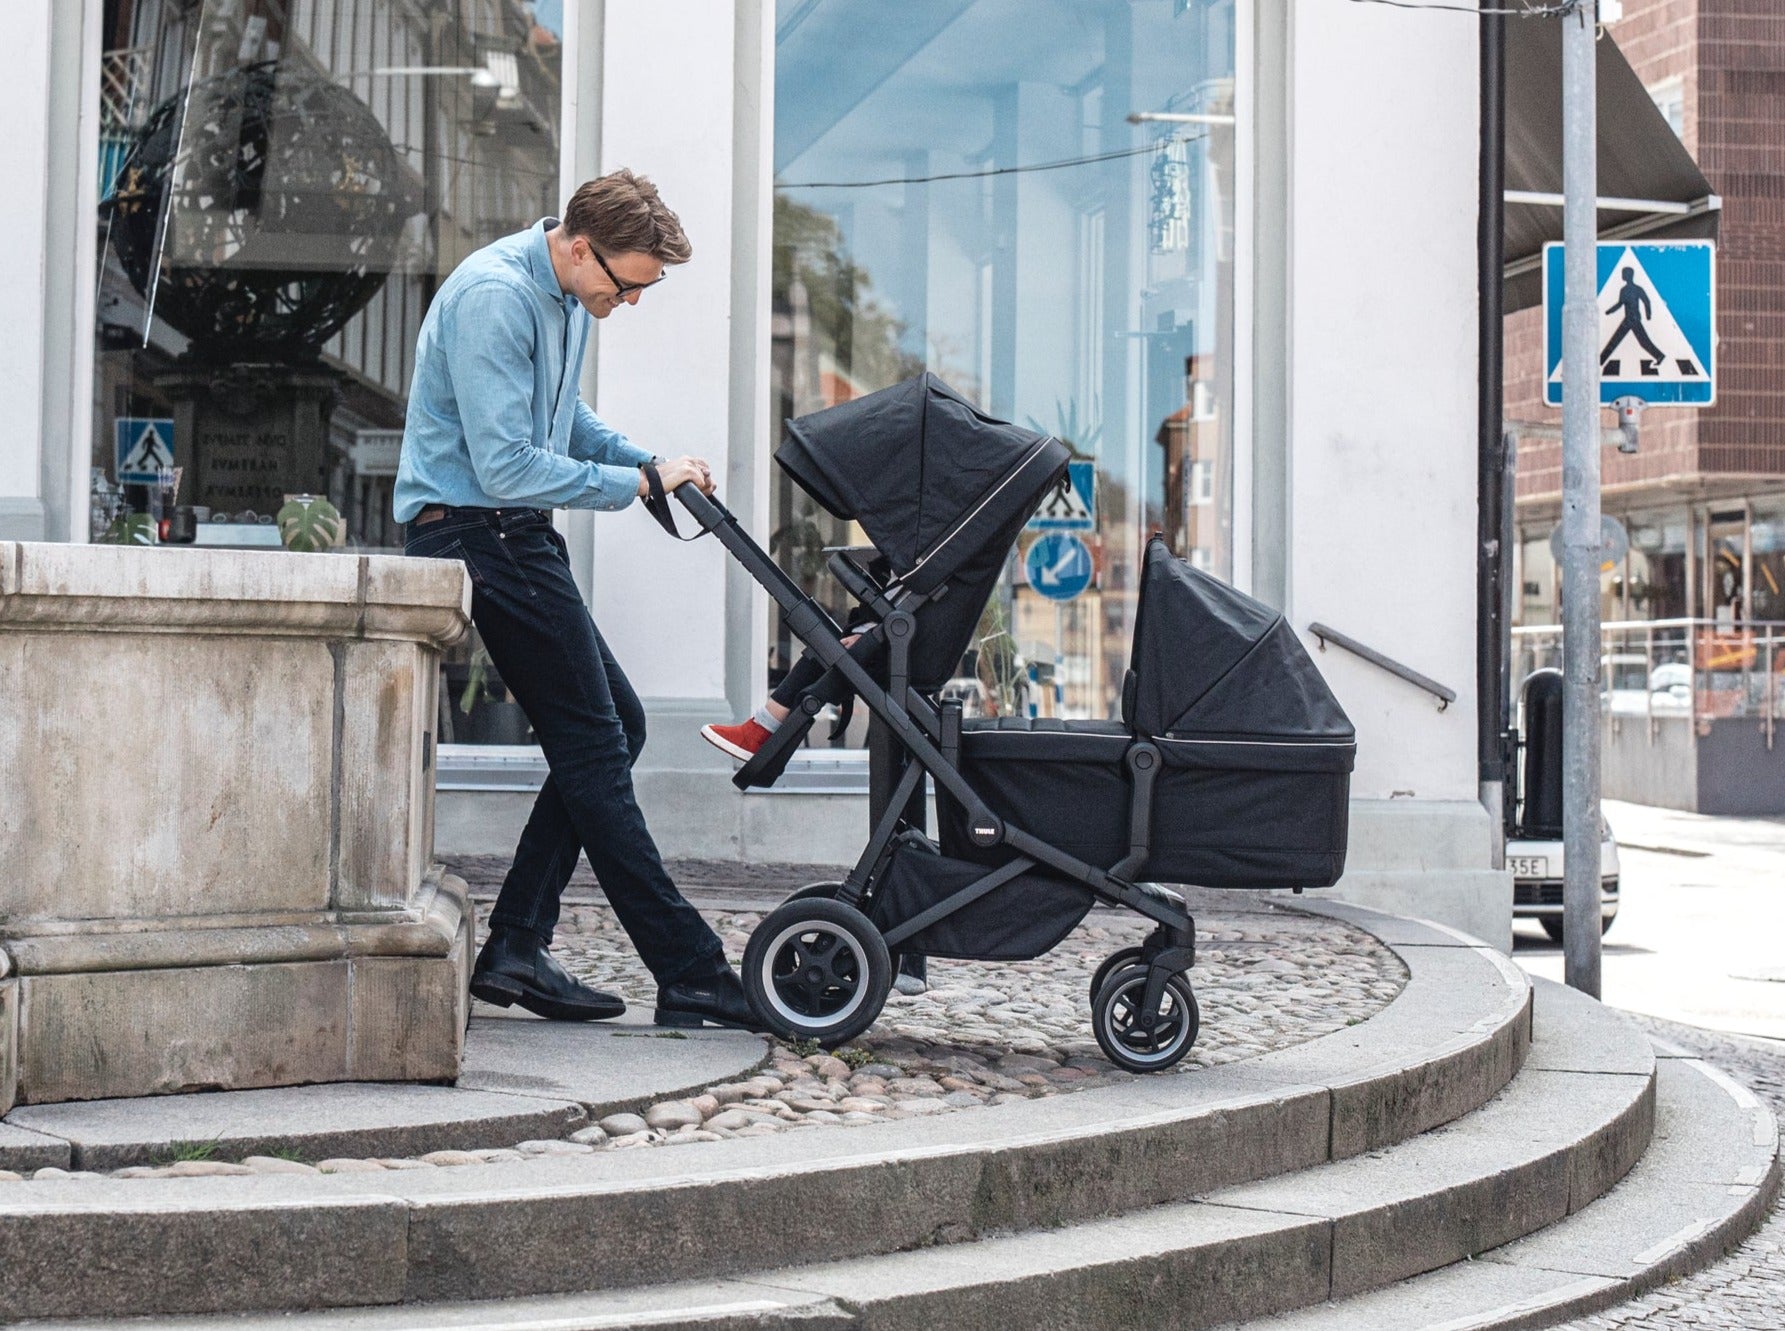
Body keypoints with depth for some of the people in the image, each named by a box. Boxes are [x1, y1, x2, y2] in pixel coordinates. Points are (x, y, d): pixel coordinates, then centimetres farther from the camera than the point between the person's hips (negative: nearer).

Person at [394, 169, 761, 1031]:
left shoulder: (570, 297, 12)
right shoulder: (494, 297, -19)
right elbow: (506, 467, -24)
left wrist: (652, 460, 9)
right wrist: (633, 483, -15)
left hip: (514, 534, 10)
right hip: (476, 530, -10)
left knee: (613, 727, 10)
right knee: (592, 744, -9)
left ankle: (515, 949, 9)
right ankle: (688, 974, -7)